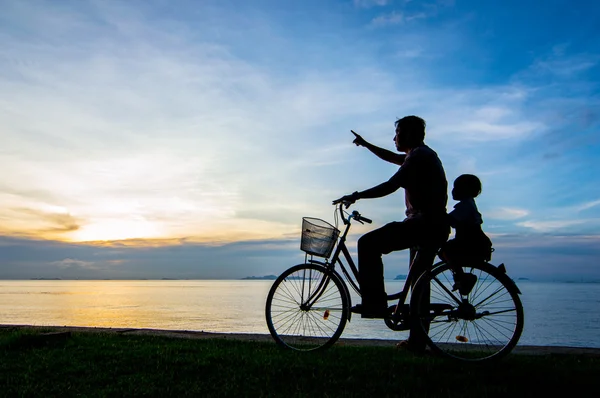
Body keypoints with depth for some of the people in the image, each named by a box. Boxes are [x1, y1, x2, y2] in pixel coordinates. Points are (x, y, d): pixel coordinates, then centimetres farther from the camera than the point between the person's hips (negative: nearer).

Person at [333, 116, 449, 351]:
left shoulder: (418, 156, -10)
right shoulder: (425, 155, 21)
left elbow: (390, 186, -21)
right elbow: (393, 158, 36)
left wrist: (356, 196, -16)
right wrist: (366, 144, 40)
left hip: (424, 223, -11)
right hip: (436, 227, 11)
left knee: (368, 244, -15)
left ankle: (374, 303, -16)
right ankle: (418, 340, 21)